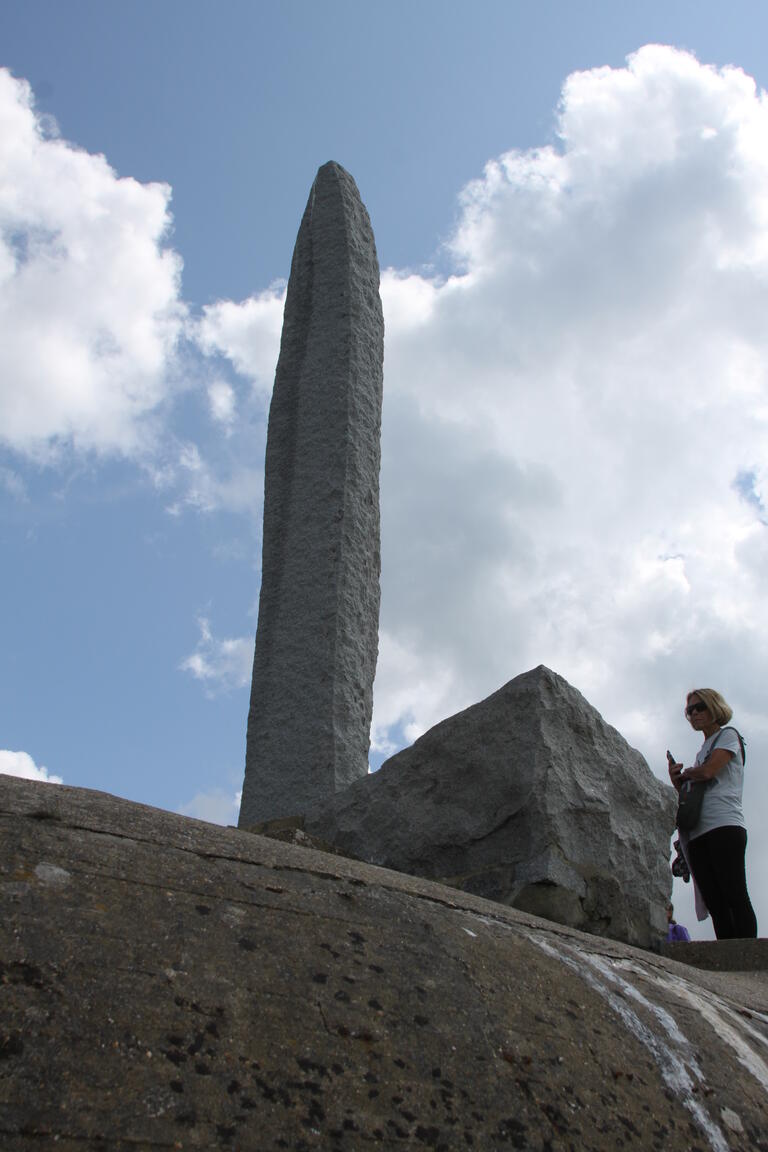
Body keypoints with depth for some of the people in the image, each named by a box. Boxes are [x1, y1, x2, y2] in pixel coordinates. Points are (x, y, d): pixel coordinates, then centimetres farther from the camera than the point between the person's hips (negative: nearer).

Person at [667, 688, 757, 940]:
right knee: (715, 905, -2)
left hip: (724, 825, -8)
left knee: (735, 896, -16)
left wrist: (686, 772, 10)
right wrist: (678, 782, 6)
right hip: (698, 832, 8)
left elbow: (708, 771, -8)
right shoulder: (702, 750, 30)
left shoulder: (728, 736, 8)